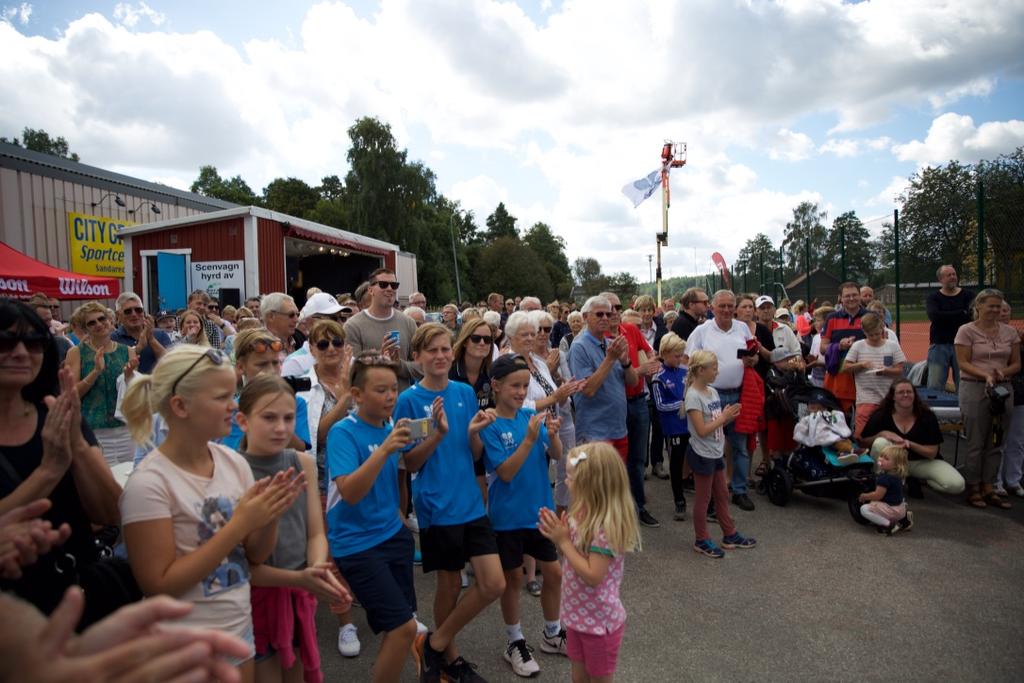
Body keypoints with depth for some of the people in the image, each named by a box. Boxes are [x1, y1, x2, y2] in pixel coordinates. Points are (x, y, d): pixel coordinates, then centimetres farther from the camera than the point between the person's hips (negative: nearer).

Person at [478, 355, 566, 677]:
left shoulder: (531, 415, -2)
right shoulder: (490, 424, -16)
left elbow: (557, 455, -5)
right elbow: (505, 472, -21)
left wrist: (552, 435, -25)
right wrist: (530, 438, -31)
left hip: (539, 509, 5)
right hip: (508, 515, -5)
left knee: (553, 573, 14)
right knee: (513, 579, 10)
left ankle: (553, 634, 36)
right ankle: (515, 642, 31)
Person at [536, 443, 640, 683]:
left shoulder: (605, 526, -29)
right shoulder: (582, 516, -2)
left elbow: (592, 576, -29)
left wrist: (564, 541, -26)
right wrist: (557, 536, -9)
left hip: (600, 621, -8)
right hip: (577, 614, 8)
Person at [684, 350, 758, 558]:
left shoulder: (713, 391, 6)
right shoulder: (693, 396, -20)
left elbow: (716, 422, 12)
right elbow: (702, 431, -23)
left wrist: (729, 417, -6)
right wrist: (724, 417, -17)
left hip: (715, 452, 8)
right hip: (702, 454, -8)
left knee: (722, 495, 18)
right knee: (703, 498, 4)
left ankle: (730, 535, 31)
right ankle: (702, 540, 17)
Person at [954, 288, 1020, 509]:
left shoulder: (1010, 332, 10)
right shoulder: (966, 331, -3)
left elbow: (1016, 364, 10)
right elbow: (963, 363, -7)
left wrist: (1003, 372, -10)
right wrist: (985, 375, -21)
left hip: (1004, 390, 4)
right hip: (975, 389, -4)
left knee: (996, 443, 8)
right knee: (975, 442, 1)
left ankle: (989, 488, 18)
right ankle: (973, 488, 12)